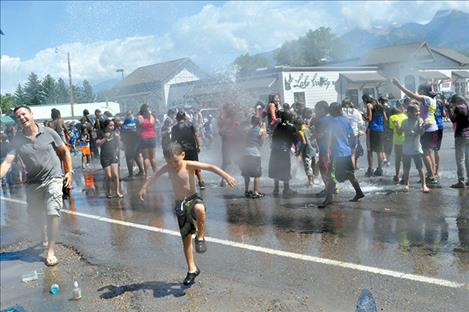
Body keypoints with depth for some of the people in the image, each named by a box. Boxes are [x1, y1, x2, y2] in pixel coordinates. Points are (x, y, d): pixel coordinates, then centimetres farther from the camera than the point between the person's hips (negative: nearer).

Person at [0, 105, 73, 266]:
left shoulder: (48, 132, -7)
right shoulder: (17, 139, -5)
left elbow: (64, 150, 4)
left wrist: (70, 171, -1)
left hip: (53, 178, -3)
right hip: (33, 182, 3)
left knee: (52, 213, -13)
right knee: (34, 217, 14)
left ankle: (51, 251, -4)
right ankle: (46, 236, 47)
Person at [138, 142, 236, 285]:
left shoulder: (189, 165, -13)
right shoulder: (168, 168, 0)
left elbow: (211, 167, -20)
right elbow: (155, 175, 19)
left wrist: (226, 176, -31)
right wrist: (144, 187, 25)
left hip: (193, 199, -4)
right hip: (180, 205, 4)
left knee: (199, 209, -41)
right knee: (186, 238, 7)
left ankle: (200, 237, -16)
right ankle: (192, 269, 20)